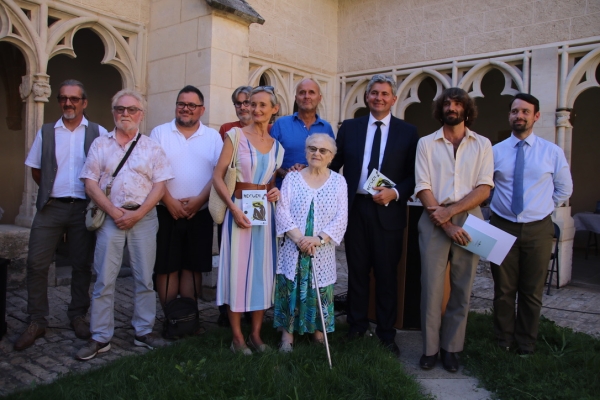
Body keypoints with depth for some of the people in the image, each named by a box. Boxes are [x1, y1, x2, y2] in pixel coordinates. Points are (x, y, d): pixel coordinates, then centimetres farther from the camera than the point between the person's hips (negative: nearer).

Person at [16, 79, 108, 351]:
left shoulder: (98, 133, 3)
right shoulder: (46, 132, 10)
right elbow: (35, 170, 15)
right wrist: (51, 190, 9)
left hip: (83, 208, -1)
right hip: (50, 207, 2)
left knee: (82, 265, 5)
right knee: (36, 264, -2)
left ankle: (78, 316, 20)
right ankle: (36, 322, 9)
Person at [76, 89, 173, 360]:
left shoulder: (151, 147, 8)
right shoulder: (100, 145, 9)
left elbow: (160, 185, 0)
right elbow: (90, 183, 2)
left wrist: (137, 214, -11)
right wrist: (113, 211, -10)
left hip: (144, 217, 0)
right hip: (109, 217, 0)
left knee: (144, 278, 5)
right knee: (104, 279, 1)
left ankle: (144, 332, 17)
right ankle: (100, 337, 11)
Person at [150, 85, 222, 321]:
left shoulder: (213, 137, 8)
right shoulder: (160, 133, 5)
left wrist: (199, 200, -11)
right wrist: (170, 201, -11)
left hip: (200, 213, 1)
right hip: (166, 211, -1)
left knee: (193, 266, 6)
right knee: (166, 266, 3)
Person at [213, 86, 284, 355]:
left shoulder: (277, 146, 10)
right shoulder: (236, 135, -3)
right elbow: (217, 176, -7)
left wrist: (276, 192, -1)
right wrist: (234, 209, -17)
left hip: (265, 211, 4)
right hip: (239, 209, -4)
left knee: (263, 270, 8)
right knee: (238, 269, 1)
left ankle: (256, 333, 21)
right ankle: (237, 336, 13)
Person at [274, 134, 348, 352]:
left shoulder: (338, 181, 4)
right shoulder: (292, 178, 4)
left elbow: (341, 218, -3)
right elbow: (282, 212, -4)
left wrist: (319, 239, -16)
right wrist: (299, 238, -16)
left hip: (322, 251, 0)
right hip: (293, 248, 0)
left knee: (319, 292, 7)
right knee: (289, 289, 3)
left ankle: (318, 333, 23)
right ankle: (287, 335, 16)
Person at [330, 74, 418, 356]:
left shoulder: (408, 132, 3)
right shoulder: (349, 127, 7)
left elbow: (413, 175, 1)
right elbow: (335, 164, 6)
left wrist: (395, 193, -14)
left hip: (388, 211, -1)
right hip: (355, 209, 2)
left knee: (387, 275, 7)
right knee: (357, 272, 12)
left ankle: (386, 334, 22)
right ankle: (357, 328, 27)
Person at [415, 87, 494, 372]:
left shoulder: (482, 144, 8)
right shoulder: (426, 143, 6)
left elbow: (484, 189, -2)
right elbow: (423, 188, -2)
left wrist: (450, 211, -14)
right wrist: (445, 224, -11)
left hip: (468, 220, 1)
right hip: (434, 220, -1)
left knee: (461, 288, 6)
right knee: (431, 286, -1)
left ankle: (451, 348, 19)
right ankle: (430, 348, 13)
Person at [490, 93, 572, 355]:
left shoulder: (553, 152, 1)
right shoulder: (495, 152, 0)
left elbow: (564, 190, 11)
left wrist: (541, 207, 6)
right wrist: (496, 208, 2)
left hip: (538, 229, 0)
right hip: (502, 227, 0)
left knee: (532, 291, 10)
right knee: (503, 290, 10)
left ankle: (526, 346, 26)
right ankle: (503, 342, 25)